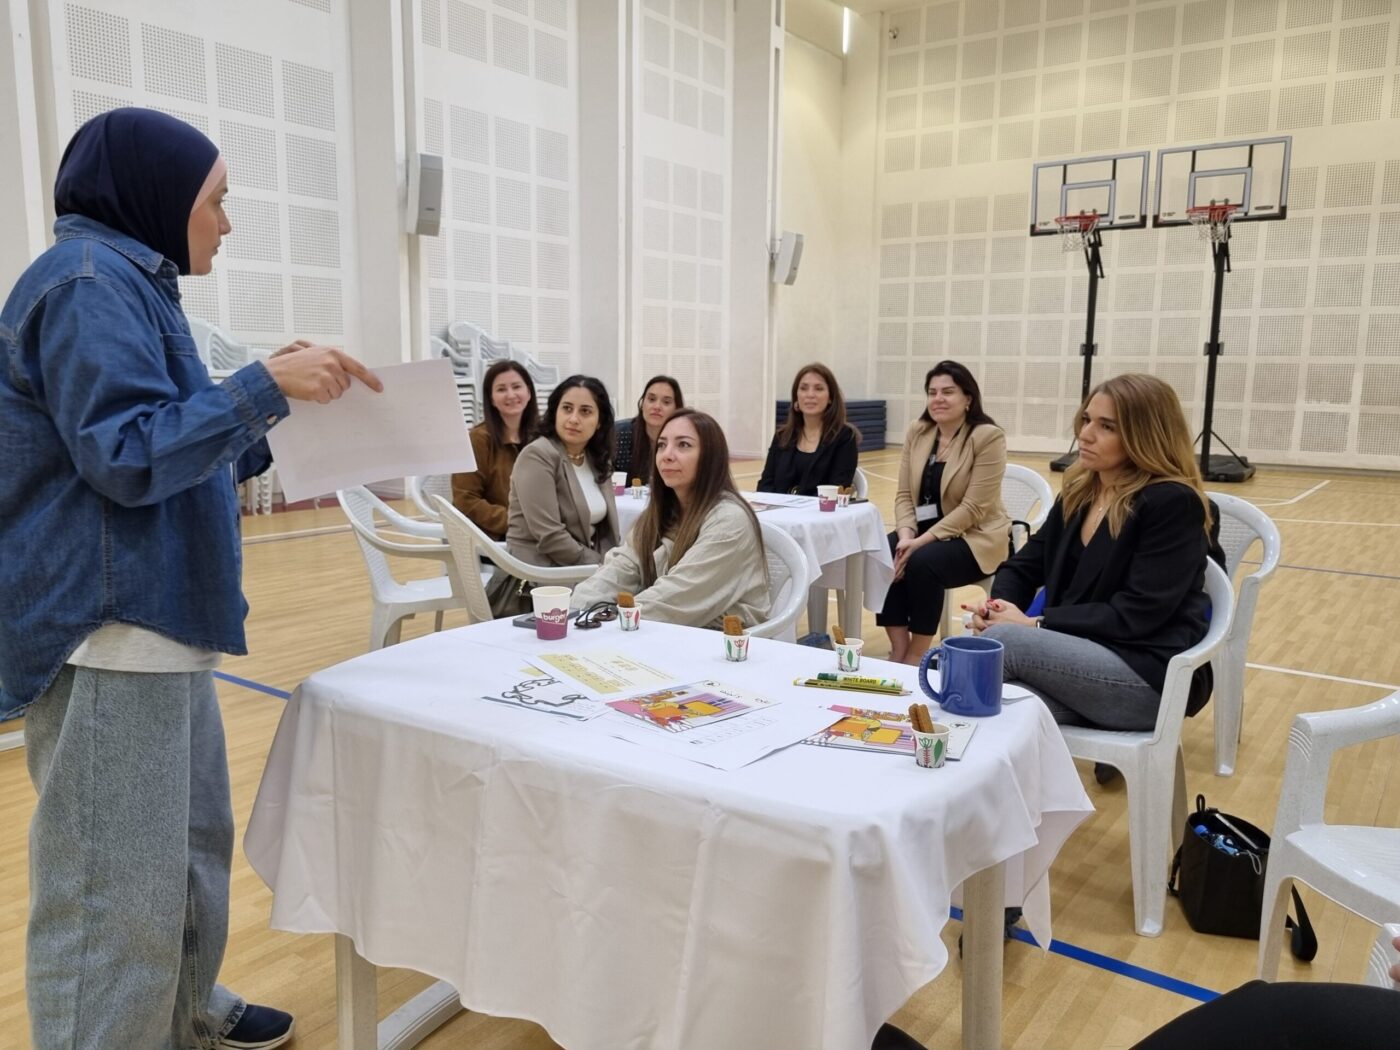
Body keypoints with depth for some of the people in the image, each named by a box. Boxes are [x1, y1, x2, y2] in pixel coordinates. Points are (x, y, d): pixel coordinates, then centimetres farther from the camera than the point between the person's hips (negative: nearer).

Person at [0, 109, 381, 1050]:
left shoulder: (128, 282, 19)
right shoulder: (88, 279, -11)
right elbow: (128, 455, -19)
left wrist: (278, 406, 15)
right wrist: (267, 385, -19)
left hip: (157, 621, 10)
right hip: (108, 631, -10)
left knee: (192, 845, 20)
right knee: (116, 892, -1)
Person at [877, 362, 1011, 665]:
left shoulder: (988, 437, -15)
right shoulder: (917, 432, 4)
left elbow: (973, 508, -20)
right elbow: (904, 494, 3)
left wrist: (922, 541, -25)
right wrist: (906, 536, -16)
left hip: (975, 537, -5)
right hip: (924, 530, 6)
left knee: (923, 561, -33)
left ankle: (917, 656, -17)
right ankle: (898, 651, -18)